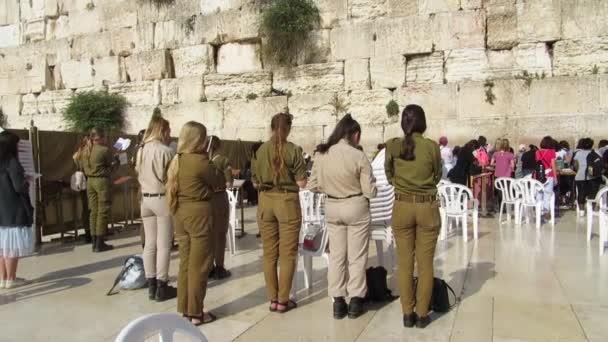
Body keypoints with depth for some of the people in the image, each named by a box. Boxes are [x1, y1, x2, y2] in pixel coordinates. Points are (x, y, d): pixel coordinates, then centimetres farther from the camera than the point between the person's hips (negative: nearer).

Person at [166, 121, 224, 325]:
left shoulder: (177, 160, 8)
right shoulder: (201, 161, -16)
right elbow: (219, 183, -5)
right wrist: (214, 166, 12)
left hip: (180, 212, 8)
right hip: (198, 212, -8)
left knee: (185, 261, 16)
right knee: (199, 265, 2)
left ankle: (184, 309, 23)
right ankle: (196, 313, 9)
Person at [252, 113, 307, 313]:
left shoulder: (260, 150, 1)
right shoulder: (293, 150, -9)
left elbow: (255, 182, 7)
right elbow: (302, 183, -9)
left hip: (265, 202, 3)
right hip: (287, 201, -3)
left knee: (269, 253, 11)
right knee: (287, 254, 6)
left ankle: (273, 299, 19)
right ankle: (283, 300, 10)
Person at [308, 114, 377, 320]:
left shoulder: (321, 154, -6)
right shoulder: (358, 156, -17)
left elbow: (312, 186, 1)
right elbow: (370, 192, -14)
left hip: (332, 208, 4)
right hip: (356, 208, -3)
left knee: (336, 255, 13)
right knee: (356, 256, 10)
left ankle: (338, 302, 19)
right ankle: (355, 302, 18)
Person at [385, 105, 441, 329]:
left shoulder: (392, 145, -6)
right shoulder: (432, 146, -8)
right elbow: (437, 176, 7)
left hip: (402, 207, 1)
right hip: (427, 207, -1)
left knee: (405, 263, 10)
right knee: (425, 264, 9)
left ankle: (407, 314, 17)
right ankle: (422, 314, 16)